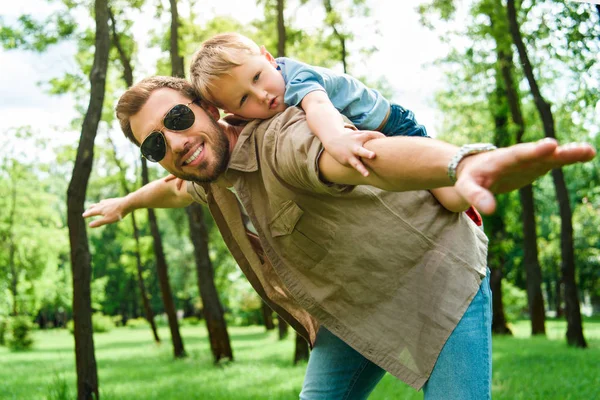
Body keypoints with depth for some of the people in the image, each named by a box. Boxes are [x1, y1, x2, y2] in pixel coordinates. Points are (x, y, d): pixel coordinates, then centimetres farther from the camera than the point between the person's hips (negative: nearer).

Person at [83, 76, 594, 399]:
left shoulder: (279, 140, -31)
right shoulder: (215, 176, -2)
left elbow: (360, 156, -55)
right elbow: (177, 189, 26)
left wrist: (462, 164, -74)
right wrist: (124, 202, 44)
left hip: (437, 277, -8)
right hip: (351, 311, 8)